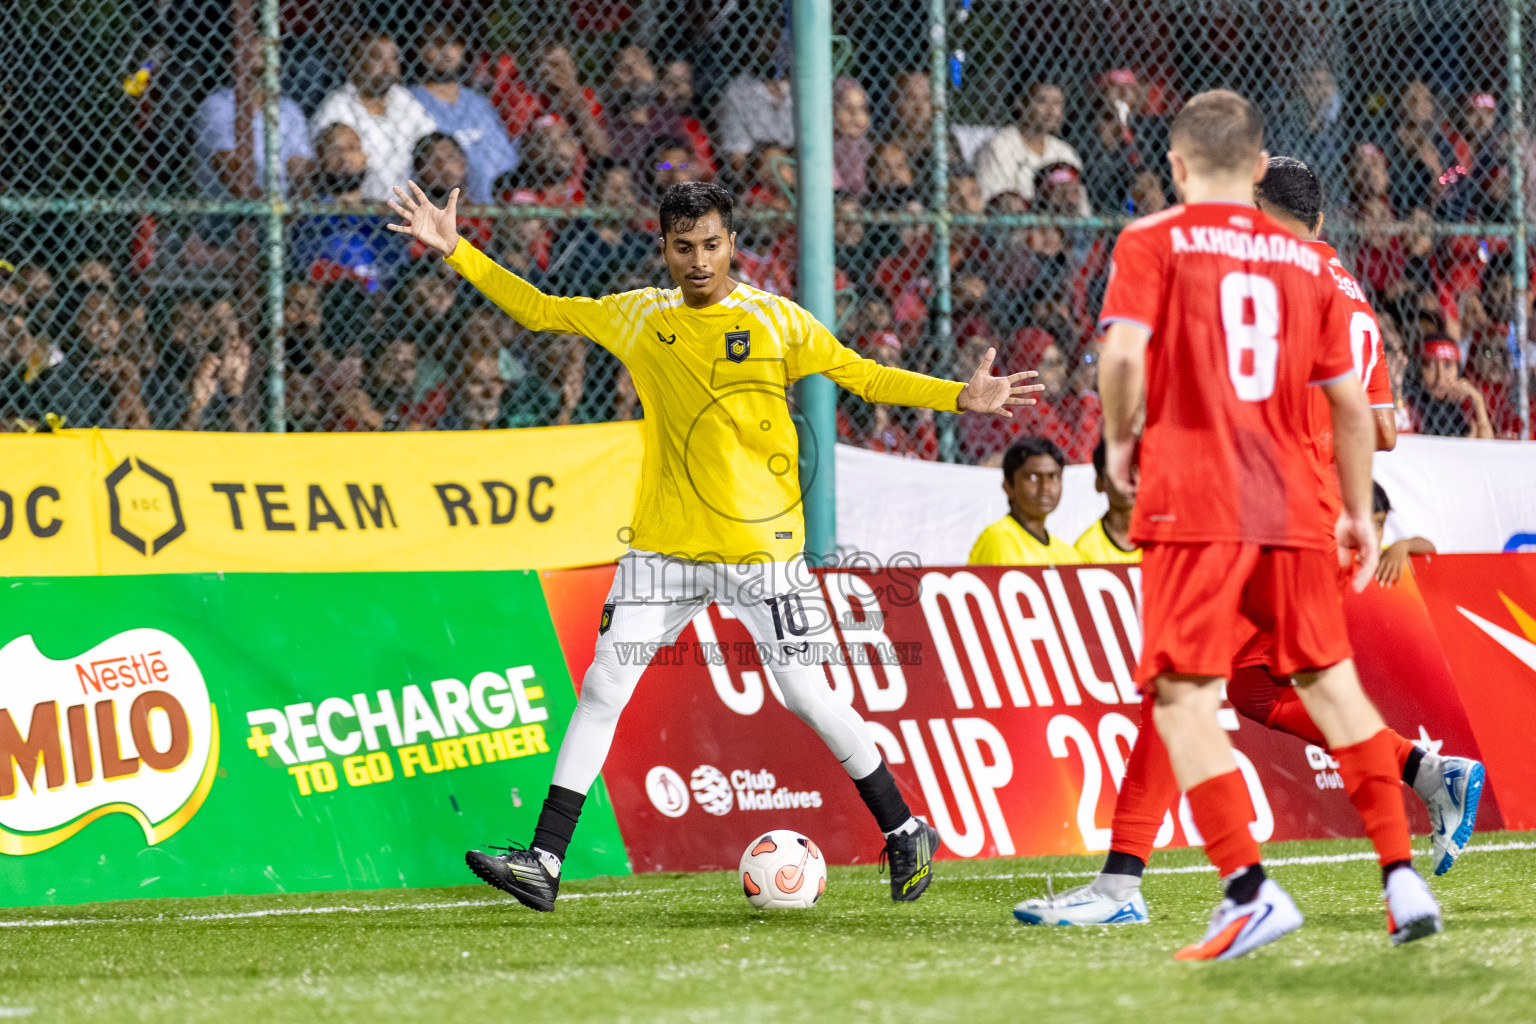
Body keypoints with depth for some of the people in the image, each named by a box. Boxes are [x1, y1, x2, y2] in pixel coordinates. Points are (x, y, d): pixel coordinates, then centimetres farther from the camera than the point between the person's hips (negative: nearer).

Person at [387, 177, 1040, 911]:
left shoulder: (774, 321, -1)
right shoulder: (636, 318, 6)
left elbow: (862, 376, 4)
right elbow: (537, 310, 16)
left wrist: (959, 396, -6)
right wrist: (456, 251, 11)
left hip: (761, 545, -3)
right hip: (663, 542, 3)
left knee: (807, 695, -4)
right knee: (603, 688, -2)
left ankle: (904, 833, 13)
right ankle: (545, 863, 0)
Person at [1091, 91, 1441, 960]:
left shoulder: (1154, 243, 1)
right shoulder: (1307, 261, 12)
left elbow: (1124, 350, -14)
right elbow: (1350, 400, 11)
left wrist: (1120, 439, 4)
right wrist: (1360, 514, 21)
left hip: (1192, 501, -4)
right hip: (1291, 505, 4)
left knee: (1185, 699, -3)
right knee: (1332, 684, 13)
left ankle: (1250, 889, -16)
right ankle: (1403, 877, 10)